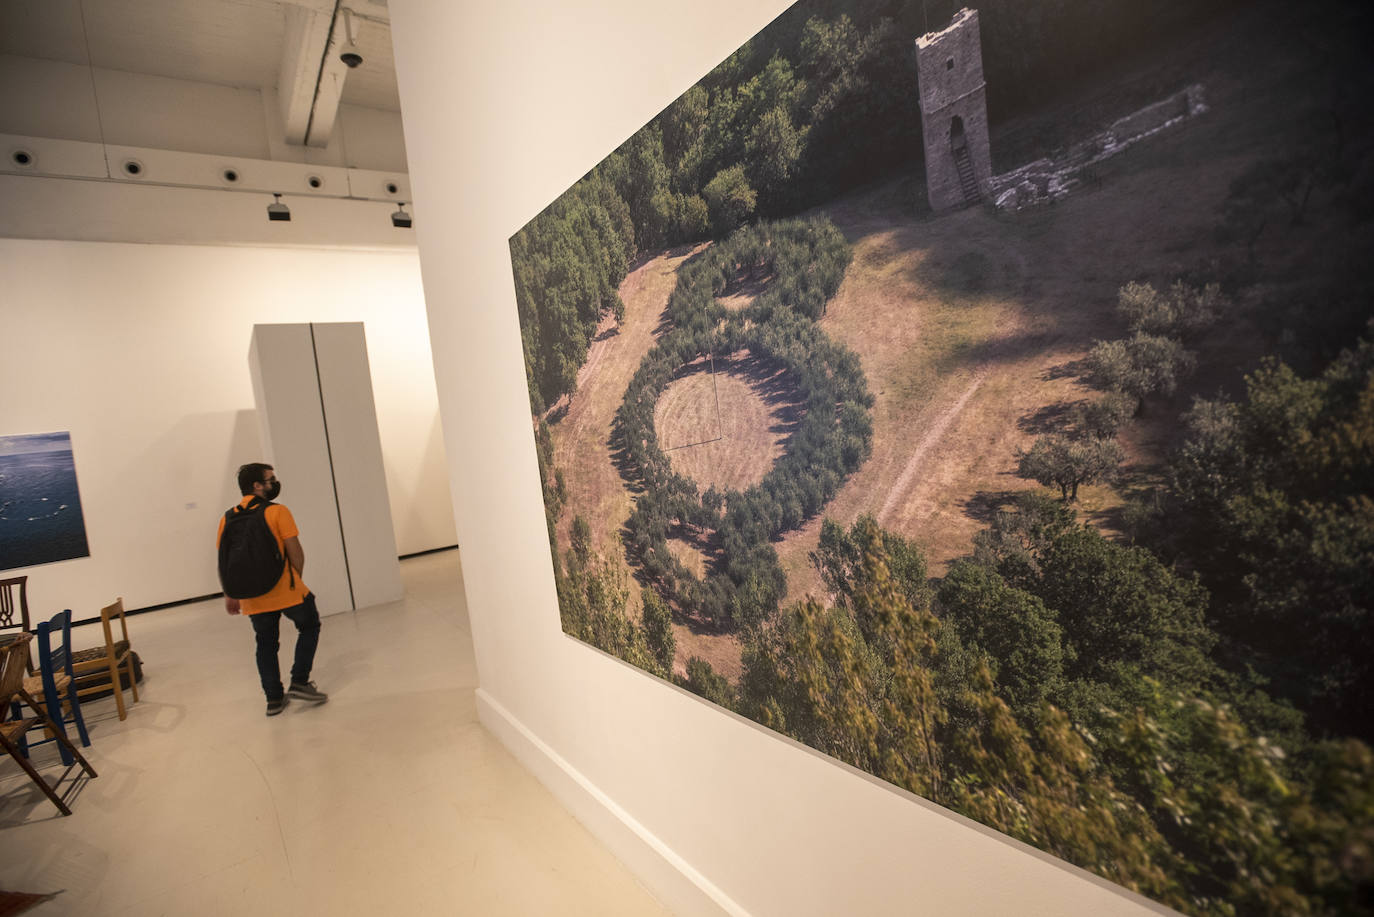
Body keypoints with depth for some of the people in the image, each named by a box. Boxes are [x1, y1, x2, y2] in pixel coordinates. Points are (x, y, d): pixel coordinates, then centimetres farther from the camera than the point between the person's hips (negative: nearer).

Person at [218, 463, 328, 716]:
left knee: (266, 645, 16)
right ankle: (299, 682, 9)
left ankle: (274, 698, 20)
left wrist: (230, 596, 16)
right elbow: (294, 551, -12)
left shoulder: (227, 519, 5)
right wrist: (297, 579, 4)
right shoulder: (277, 512, -11)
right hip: (286, 590, -5)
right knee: (309, 627, 15)